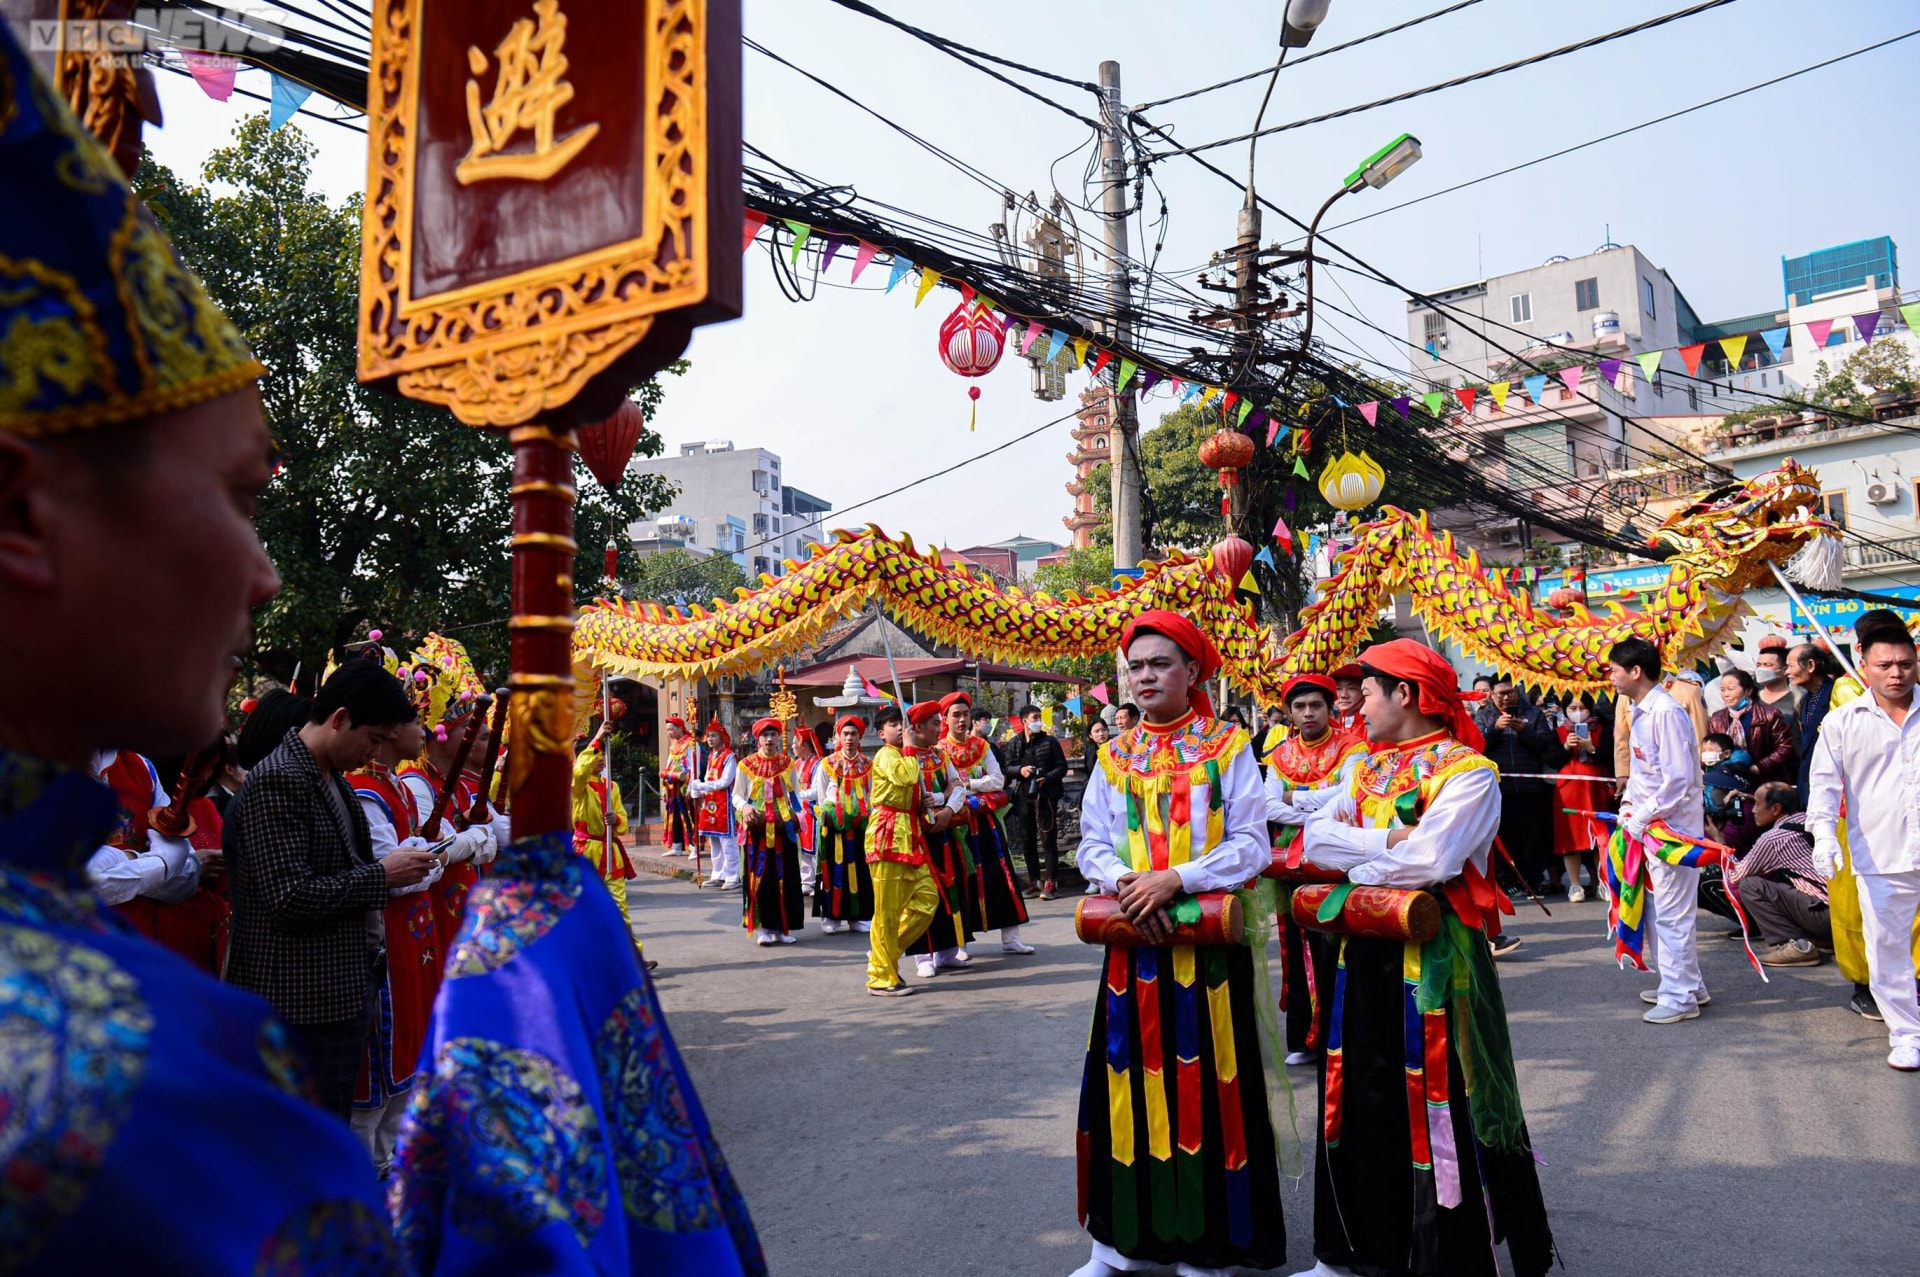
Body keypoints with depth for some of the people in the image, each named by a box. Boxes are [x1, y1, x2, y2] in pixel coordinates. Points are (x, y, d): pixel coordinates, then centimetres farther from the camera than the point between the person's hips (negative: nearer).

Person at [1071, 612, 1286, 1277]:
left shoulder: (1228, 747, -2)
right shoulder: (1115, 755, 9)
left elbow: (1250, 845, -7)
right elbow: (1092, 844, 8)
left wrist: (1175, 880, -18)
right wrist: (1123, 883, -13)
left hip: (1208, 941, -3)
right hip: (1134, 939, 4)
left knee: (1206, 1084, 2)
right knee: (1134, 1080, 8)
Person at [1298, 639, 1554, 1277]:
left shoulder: (1467, 771, -11)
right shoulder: (1368, 769, 11)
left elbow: (1430, 862, -24)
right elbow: (1316, 836, -1)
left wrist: (1357, 861, -9)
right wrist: (1389, 841, -14)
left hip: (1435, 960, -7)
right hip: (1366, 957, 7)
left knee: (1440, 1115, 2)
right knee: (1363, 1107, 15)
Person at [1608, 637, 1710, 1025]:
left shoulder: (1665, 713, -19)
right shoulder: (1640, 712, 11)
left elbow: (1678, 779, -22)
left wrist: (1641, 818, -17)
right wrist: (1628, 804, 8)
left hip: (1673, 825, -10)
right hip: (1650, 826, 10)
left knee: (1672, 913, -1)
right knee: (1656, 910, 17)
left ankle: (1680, 997, 9)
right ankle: (1686, 984, 30)